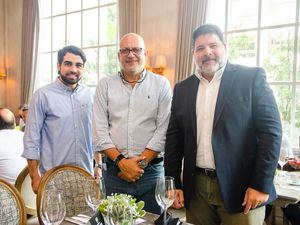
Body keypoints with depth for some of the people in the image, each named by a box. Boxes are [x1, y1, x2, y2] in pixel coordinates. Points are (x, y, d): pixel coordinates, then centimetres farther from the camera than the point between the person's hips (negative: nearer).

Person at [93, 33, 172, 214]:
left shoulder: (161, 84, 2)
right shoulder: (105, 85, 6)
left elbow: (163, 129, -4)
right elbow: (100, 130, 0)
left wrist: (141, 161, -10)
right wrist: (121, 161, -10)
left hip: (151, 170, -1)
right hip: (114, 171, 1)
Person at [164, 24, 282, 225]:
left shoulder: (252, 78, -4)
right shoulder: (182, 89, 7)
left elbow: (271, 131, -8)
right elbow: (174, 138, 8)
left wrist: (261, 185, -11)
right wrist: (173, 183, 5)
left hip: (240, 189, -3)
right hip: (196, 189, 4)